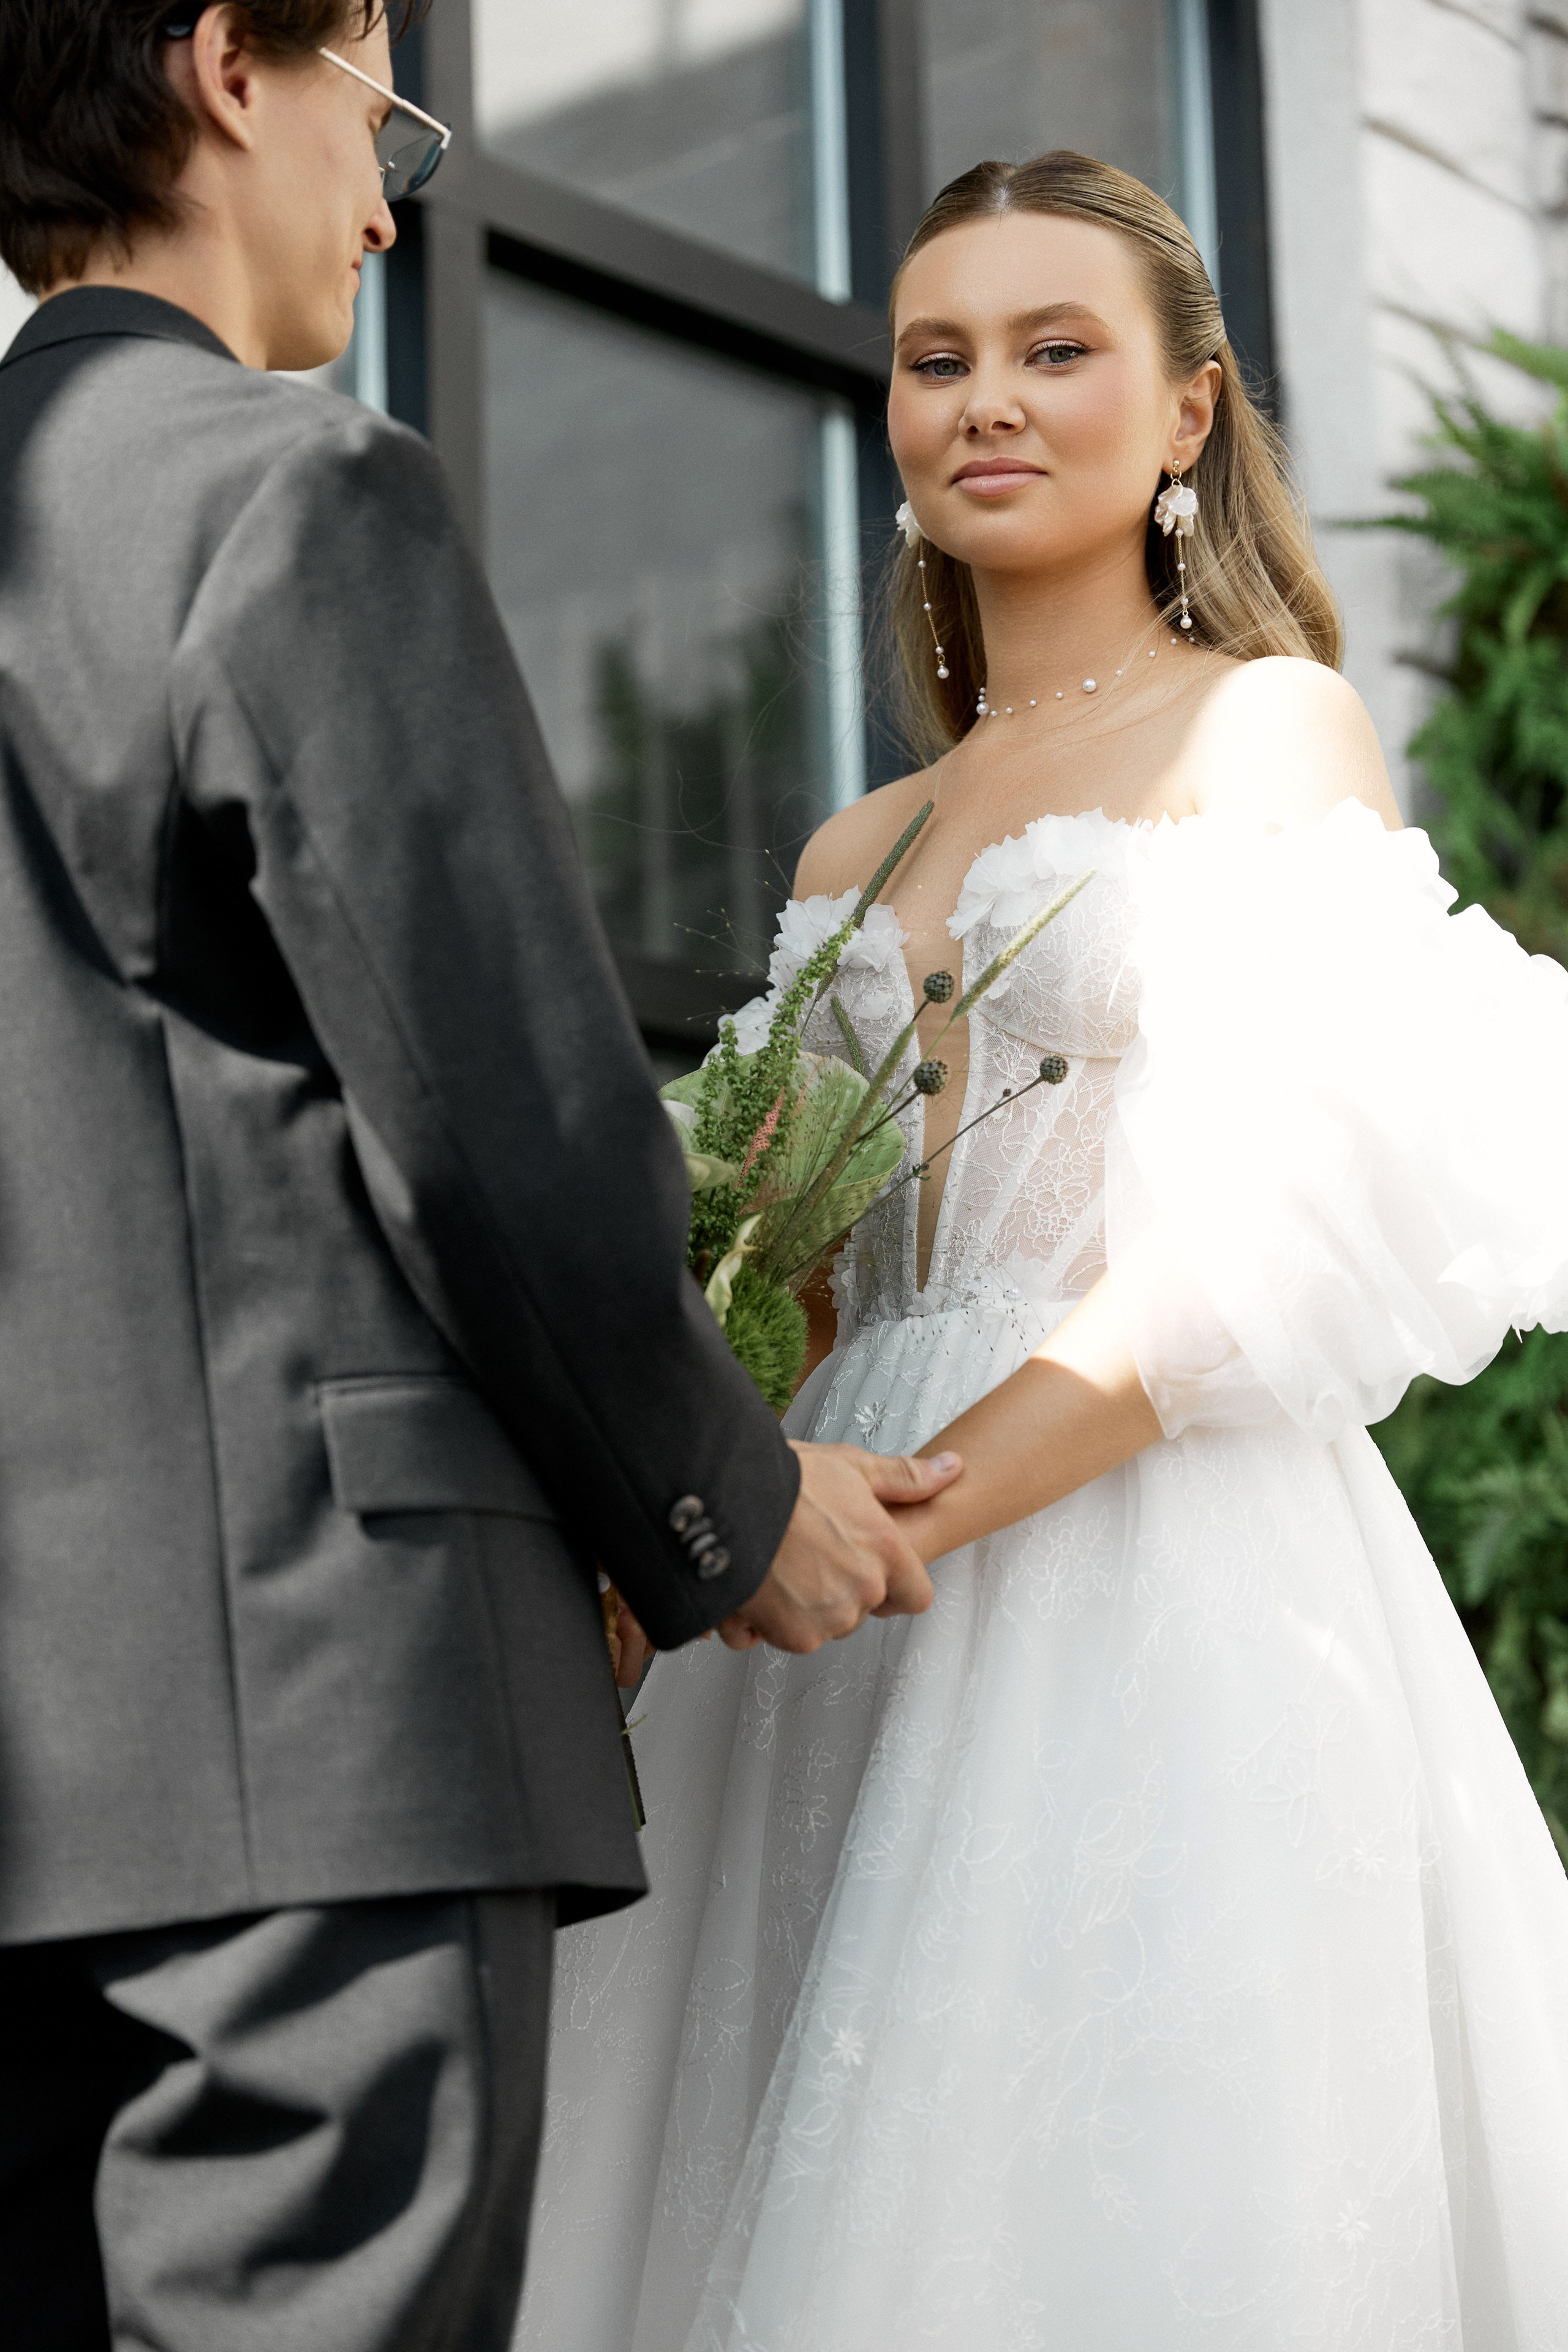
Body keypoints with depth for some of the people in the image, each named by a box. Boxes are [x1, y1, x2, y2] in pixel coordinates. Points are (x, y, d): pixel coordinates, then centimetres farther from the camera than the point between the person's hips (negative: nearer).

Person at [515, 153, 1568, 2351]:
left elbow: (1267, 1231, -11)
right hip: (863, 1609, 6)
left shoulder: (1274, 728, 1)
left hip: (1164, 1571, -6)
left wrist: (905, 1508, -19)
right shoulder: (857, 852, 20)